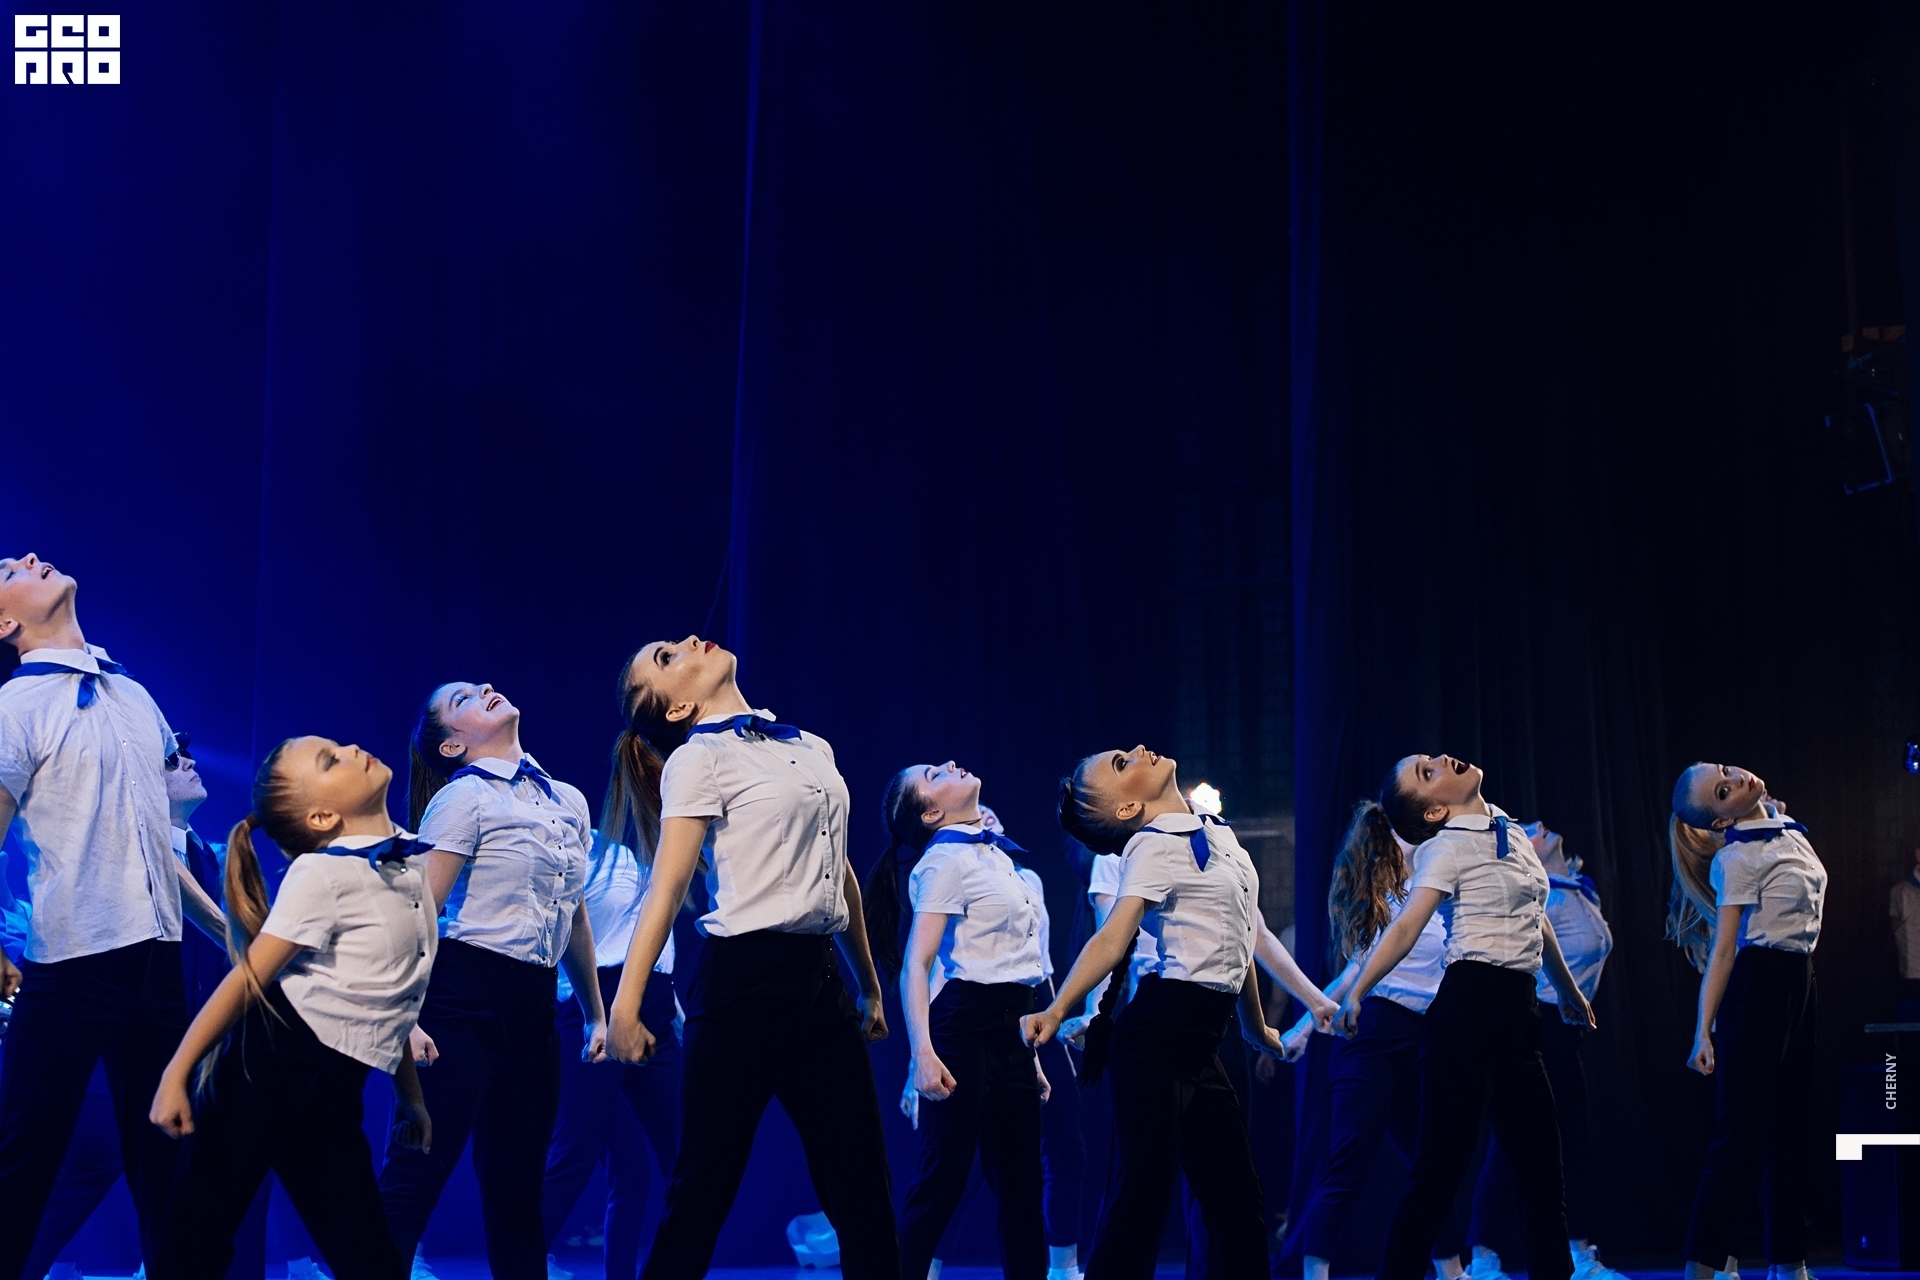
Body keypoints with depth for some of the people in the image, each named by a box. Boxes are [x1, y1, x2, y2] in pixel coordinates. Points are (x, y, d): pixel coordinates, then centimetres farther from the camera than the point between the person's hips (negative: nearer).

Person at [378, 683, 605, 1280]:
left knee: (518, 1183, 11)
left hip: (535, 1005, 7)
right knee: (417, 1170, -10)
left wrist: (596, 1014, 24)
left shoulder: (570, 802, 15)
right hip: (466, 995, -7)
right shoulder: (463, 798, -6)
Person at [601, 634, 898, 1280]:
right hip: (743, 979, -6)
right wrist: (627, 1001, -25)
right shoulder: (697, 759, -4)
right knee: (703, 1191, -2)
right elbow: (668, 882, -14)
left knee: (863, 1190, 5)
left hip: (818, 980, 6)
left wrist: (870, 986, 25)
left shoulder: (813, 748, 15)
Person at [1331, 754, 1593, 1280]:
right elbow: (1406, 926, -18)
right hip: (1470, 1005, -7)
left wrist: (1568, 990, 38)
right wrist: (1356, 992, -32)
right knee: (1440, 1166, -9)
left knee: (1542, 1167, 7)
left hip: (1518, 1011, 7)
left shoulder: (1514, 835, 15)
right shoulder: (1447, 847, -6)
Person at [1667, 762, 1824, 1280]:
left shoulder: (1786, 827, 10)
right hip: (1761, 981, -8)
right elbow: (1722, 949, -15)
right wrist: (1704, 1032, -19)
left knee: (1790, 1130, 9)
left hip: (1798, 983, 8)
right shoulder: (1736, 858, -12)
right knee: (1741, 1129, -8)